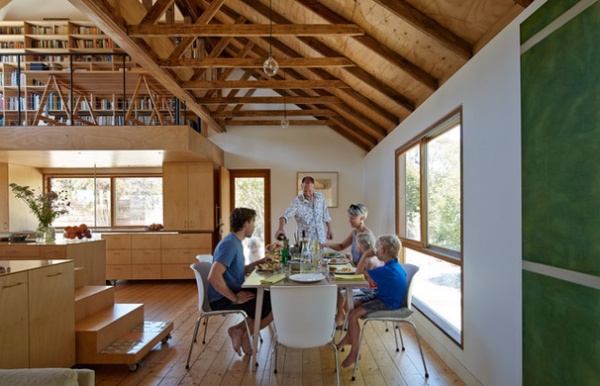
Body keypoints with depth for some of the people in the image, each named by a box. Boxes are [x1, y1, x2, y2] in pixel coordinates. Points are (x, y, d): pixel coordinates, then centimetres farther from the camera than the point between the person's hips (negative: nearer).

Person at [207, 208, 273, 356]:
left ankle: (240, 329, 10)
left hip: (233, 291, 10)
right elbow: (213, 277, -32)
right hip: (222, 299, -10)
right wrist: (235, 298, -24)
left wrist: (257, 262, 9)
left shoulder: (236, 242, 12)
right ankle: (244, 332, 5)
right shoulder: (229, 244, -21)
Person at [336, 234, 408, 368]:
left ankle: (354, 353, -3)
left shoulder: (386, 270, -29)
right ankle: (349, 337, 27)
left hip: (387, 303, -10)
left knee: (353, 315, -19)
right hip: (382, 295, 10)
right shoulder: (394, 265, 2)